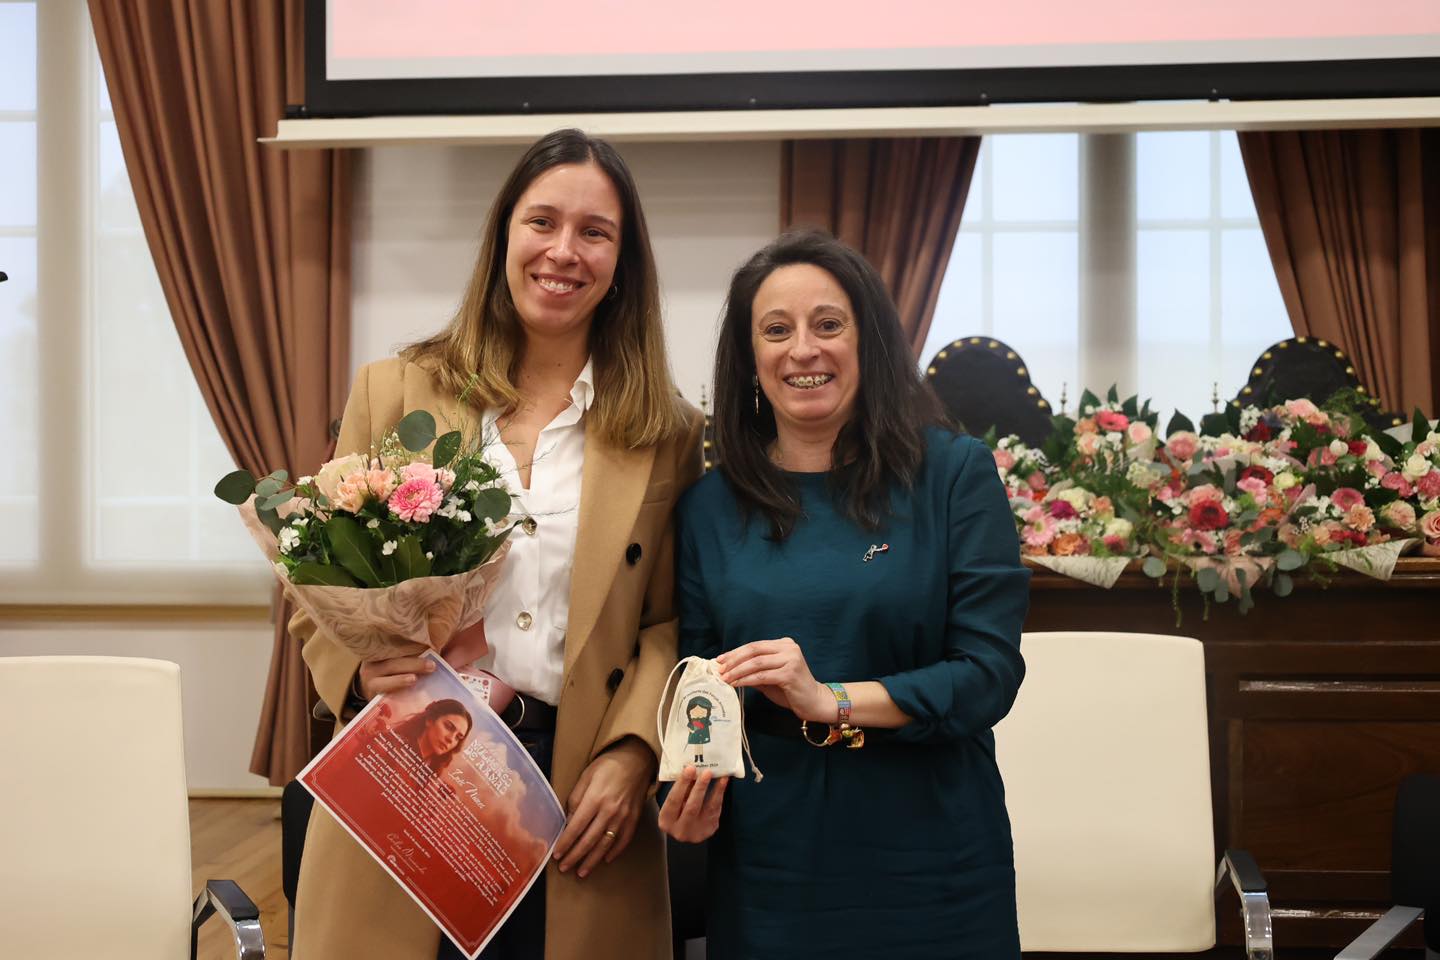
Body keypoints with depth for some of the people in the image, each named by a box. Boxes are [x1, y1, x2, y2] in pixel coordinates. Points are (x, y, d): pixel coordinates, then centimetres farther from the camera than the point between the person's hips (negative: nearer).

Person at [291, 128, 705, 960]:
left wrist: (630, 754, -11)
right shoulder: (393, 392, 6)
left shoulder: (666, 432, 5)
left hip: (580, 805, 0)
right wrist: (360, 668, -13)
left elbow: (669, 623, 4)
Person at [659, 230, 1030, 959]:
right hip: (766, 866, 2)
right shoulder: (709, 507, 4)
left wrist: (830, 703, -20)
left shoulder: (955, 475, -4)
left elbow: (990, 673, -9)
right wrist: (691, 782, -10)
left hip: (928, 863, -2)